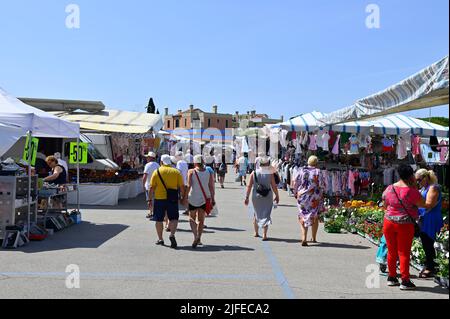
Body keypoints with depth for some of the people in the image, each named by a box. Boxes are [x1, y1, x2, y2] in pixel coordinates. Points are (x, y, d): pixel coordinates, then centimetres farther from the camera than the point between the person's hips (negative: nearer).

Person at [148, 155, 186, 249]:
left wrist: (150, 200, 3)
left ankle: (160, 239, 19)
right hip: (172, 199, 0)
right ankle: (172, 235, -14)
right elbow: (182, 187, 0)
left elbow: (152, 188, -2)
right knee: (174, 218, 8)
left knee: (159, 219, 12)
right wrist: (183, 198, 10)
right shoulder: (176, 172, 3)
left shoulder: (156, 172, 0)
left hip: (159, 199, 0)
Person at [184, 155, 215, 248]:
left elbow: (188, 186, -13)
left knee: (192, 219, 12)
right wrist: (212, 199, 6)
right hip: (204, 199, 2)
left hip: (193, 198, -2)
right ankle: (198, 238, 6)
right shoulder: (209, 173, 1)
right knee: (201, 220, 12)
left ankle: (196, 236, -8)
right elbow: (211, 187, -1)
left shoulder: (191, 172, -5)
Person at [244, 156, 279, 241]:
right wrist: (277, 196, 8)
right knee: (266, 215, 5)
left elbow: (249, 186, -3)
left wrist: (247, 197, 4)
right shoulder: (270, 174, -9)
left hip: (256, 197, 2)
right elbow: (274, 187, -6)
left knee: (256, 214, 20)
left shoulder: (253, 173, -4)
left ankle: (256, 232, 30)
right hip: (267, 197, -2)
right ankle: (264, 235, -1)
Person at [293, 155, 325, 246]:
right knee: (315, 217, 17)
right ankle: (314, 238, 27)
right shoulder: (318, 172, -6)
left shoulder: (302, 171, 0)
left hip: (302, 196, 1)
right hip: (314, 198, -1)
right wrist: (321, 194, 10)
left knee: (303, 217, 5)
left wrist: (295, 194, 15)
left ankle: (304, 238, -11)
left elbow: (296, 183, 2)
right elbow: (322, 185, -9)